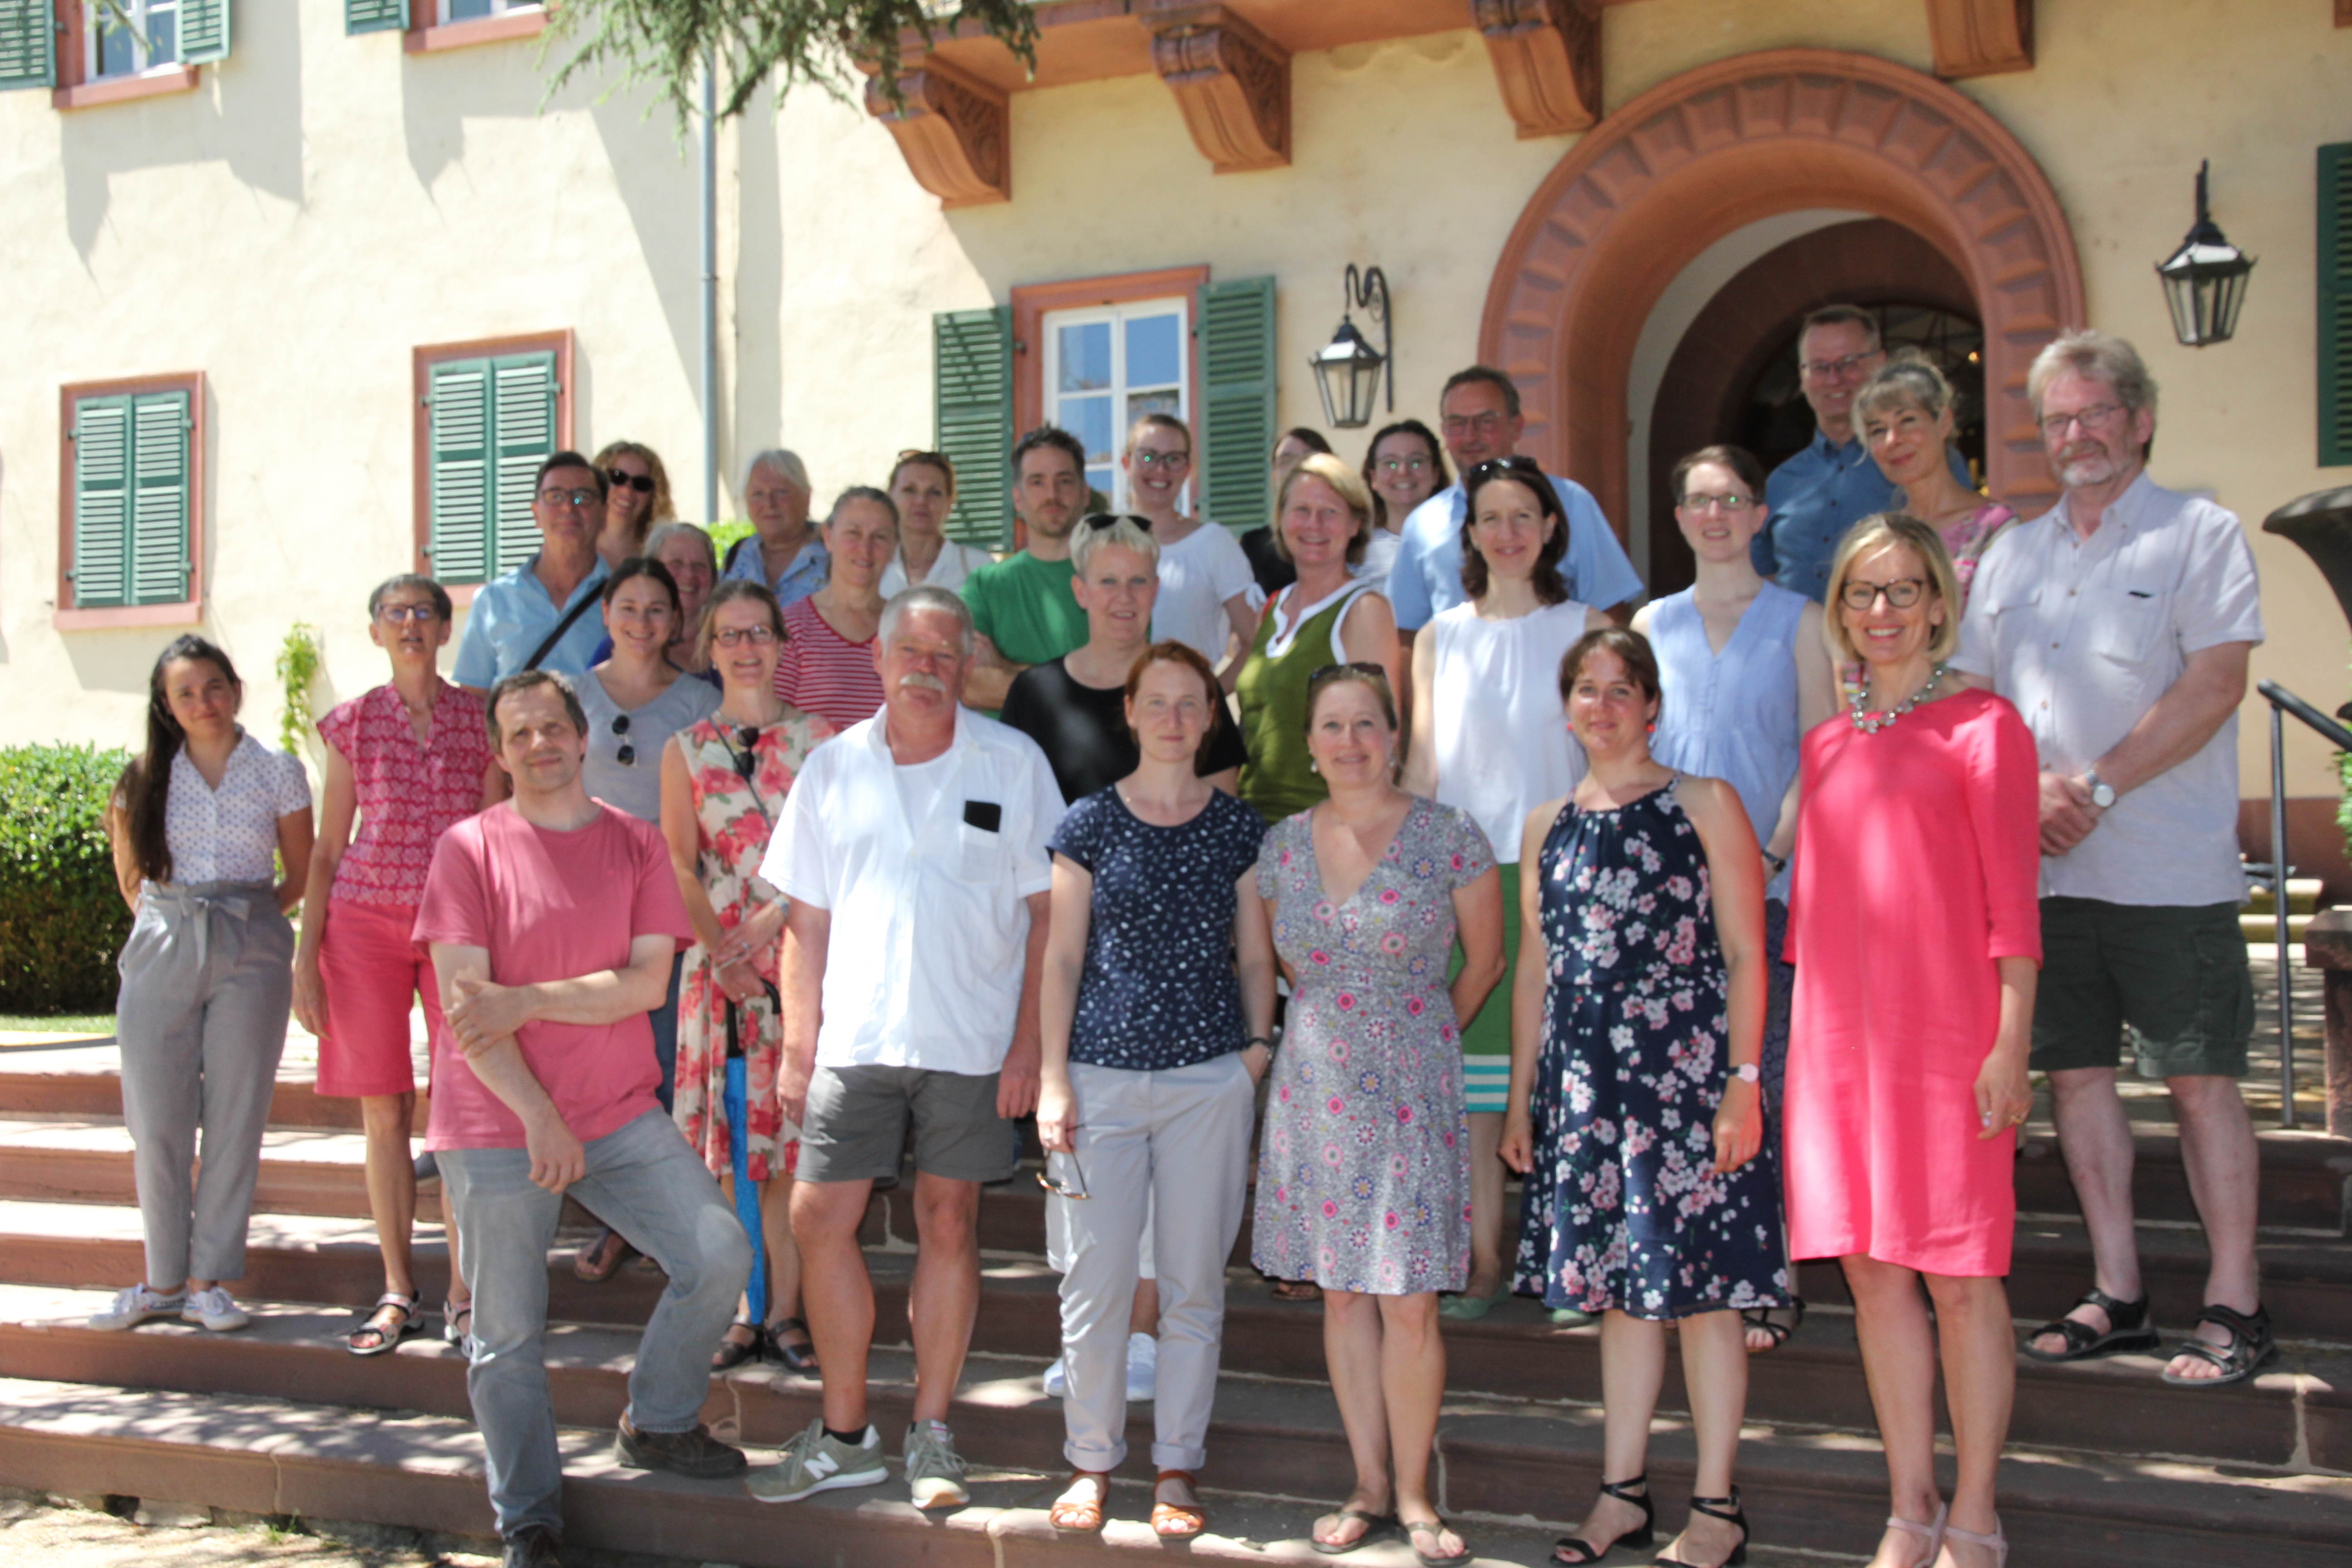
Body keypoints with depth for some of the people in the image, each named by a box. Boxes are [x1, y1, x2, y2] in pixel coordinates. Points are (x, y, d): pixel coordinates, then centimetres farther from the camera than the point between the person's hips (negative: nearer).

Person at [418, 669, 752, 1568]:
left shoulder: (635, 844, 5)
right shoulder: (471, 847, -3)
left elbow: (647, 981, -5)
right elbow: (462, 1001, -10)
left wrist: (523, 1000, -15)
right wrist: (538, 1116, -17)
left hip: (619, 1114, 2)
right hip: (496, 1124, -2)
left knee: (719, 1255, -9)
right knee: (507, 1336, 4)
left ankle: (655, 1426, 15)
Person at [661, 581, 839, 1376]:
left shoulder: (817, 737, 5)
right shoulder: (685, 750, 9)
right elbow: (680, 869, 3)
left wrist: (770, 919, -11)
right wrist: (723, 956, -8)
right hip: (718, 958, 1)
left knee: (794, 1137, 0)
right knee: (731, 1138, 2)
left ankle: (785, 1310, 7)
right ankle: (743, 1310, 10)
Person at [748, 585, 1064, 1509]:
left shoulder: (1012, 763, 0)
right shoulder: (832, 768, 7)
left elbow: (1047, 910, 0)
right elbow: (807, 919, 9)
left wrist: (1029, 1042, -6)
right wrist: (798, 1044, 3)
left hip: (970, 1041, -2)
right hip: (855, 1040, 2)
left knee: (949, 1224, 5)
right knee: (820, 1220, 2)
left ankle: (931, 1434, 18)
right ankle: (844, 1435, 17)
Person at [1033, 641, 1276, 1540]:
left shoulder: (1238, 828, 6)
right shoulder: (1090, 824, 3)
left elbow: (1253, 957, 11)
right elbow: (1062, 957, 3)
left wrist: (1258, 1051, 0)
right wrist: (1053, 1077, -2)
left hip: (1210, 1079, 1)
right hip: (1104, 1076, -1)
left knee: (1194, 1286, 6)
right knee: (1097, 1282, 2)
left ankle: (1177, 1467, 18)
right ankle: (1092, 1462, 17)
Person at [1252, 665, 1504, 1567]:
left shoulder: (1448, 838, -6)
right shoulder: (1283, 846, 5)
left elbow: (1485, 960, 4)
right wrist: (1340, 1030, 12)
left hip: (1412, 1089, -3)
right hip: (1315, 1089, 4)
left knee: (1409, 1303, -3)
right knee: (1342, 1292, 9)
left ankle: (1413, 1494, 12)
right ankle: (1370, 1485, 20)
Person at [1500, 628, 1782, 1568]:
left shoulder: (1704, 805, -1)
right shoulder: (1546, 828, 13)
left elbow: (1746, 954, -5)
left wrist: (1744, 1082, -12)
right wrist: (1521, 1095, 13)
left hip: (1688, 1075, -5)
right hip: (1585, 1085, 5)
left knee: (1700, 1286, 0)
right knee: (1617, 1286, 11)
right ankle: (1624, 1491, 21)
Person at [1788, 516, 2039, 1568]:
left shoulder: (1983, 726, -1)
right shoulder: (1825, 746, 14)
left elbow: (2012, 900, -5)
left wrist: (2010, 1043, -11)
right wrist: (1800, 1036, 13)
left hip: (1945, 1028, -5)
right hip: (1837, 1033, 5)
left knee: (1960, 1275, 0)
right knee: (1872, 1268, 8)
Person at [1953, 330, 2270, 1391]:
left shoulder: (2198, 535, -1)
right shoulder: (2012, 554, 15)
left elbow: (2216, 685, -12)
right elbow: (1970, 697, 13)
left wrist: (2096, 786, -16)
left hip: (2169, 870, -5)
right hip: (2043, 868, 6)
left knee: (2201, 1081, -1)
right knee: (2076, 1072, 9)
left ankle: (2234, 1307, 7)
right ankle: (2117, 1296, 19)